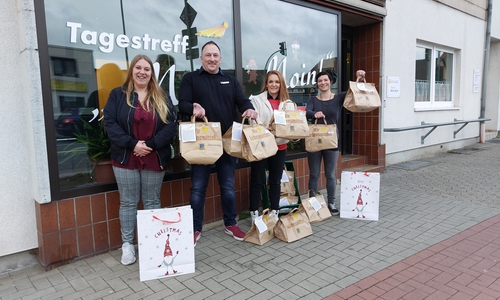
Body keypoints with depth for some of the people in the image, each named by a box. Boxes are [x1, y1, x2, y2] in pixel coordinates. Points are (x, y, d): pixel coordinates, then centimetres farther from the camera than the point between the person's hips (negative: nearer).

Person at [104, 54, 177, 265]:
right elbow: (110, 123, -6)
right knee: (128, 202, 7)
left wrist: (150, 144, -15)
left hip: (155, 159, 1)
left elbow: (171, 125, -3)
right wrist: (132, 144, -18)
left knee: (152, 202, 10)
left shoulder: (162, 98, 6)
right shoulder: (118, 95, 3)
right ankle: (127, 244, 19)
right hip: (125, 158, -1)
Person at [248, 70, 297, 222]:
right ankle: (254, 213, 15)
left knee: (275, 181, 13)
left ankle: (275, 212, 25)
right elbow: (253, 122, -9)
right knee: (257, 181, 3)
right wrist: (265, 129, -27)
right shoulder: (257, 100, 0)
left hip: (279, 146, 3)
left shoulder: (288, 103, 9)